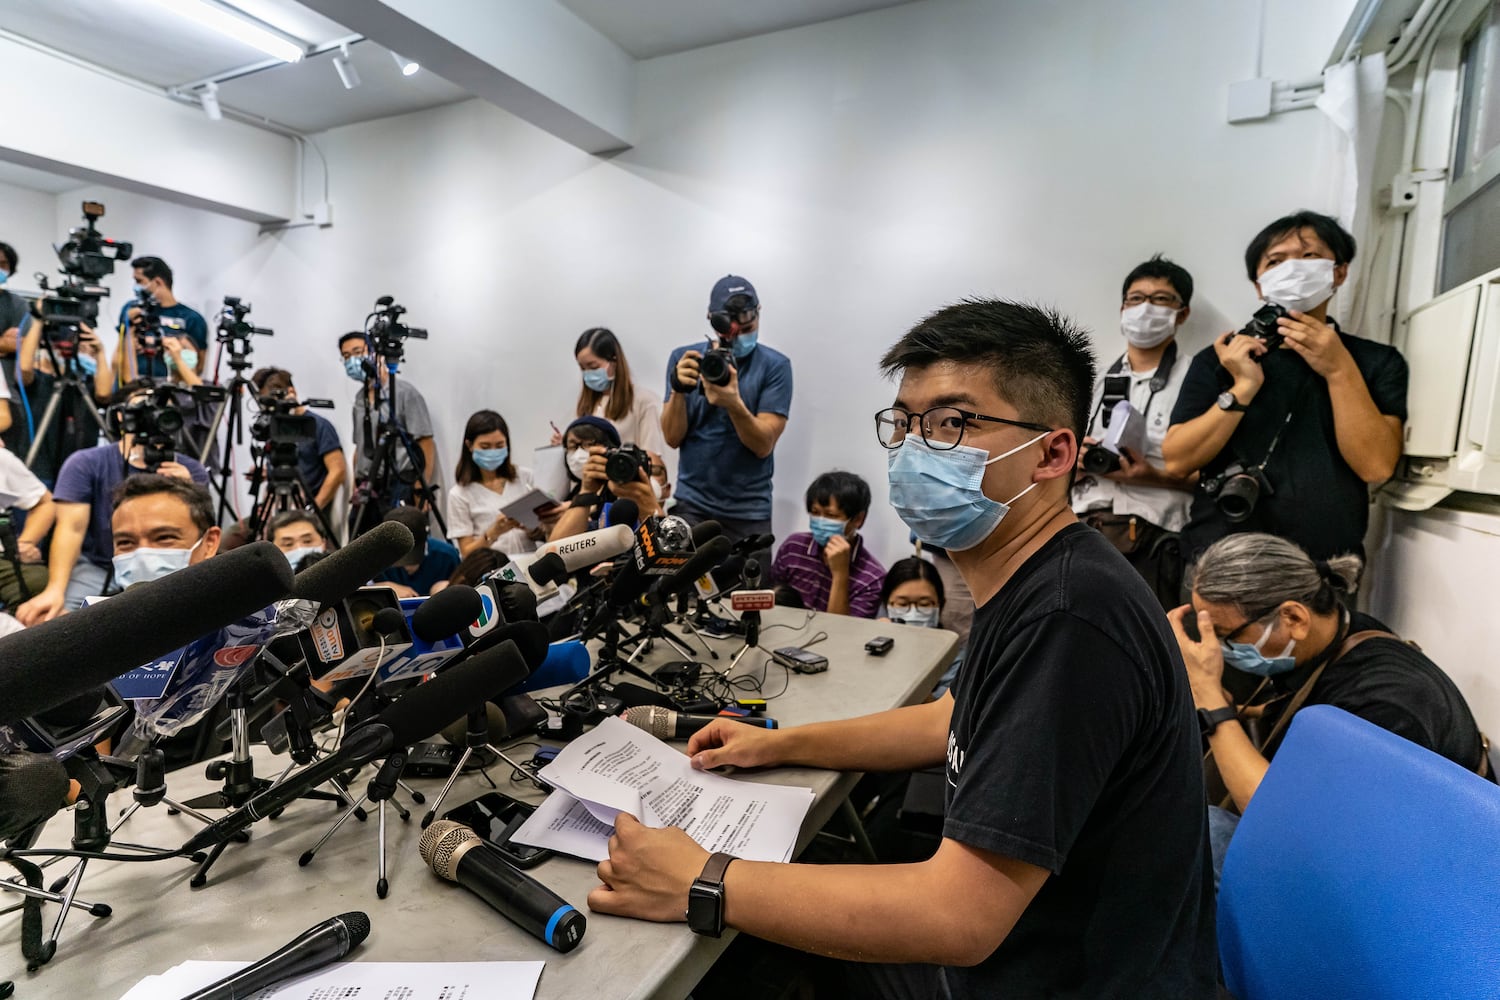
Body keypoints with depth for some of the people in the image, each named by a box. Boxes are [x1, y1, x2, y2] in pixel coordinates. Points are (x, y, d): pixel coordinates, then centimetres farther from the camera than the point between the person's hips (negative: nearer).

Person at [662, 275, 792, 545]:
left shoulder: (774, 365, -6)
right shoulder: (684, 358, 0)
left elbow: (764, 445, -13)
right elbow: (673, 438, -4)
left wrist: (734, 403, -30)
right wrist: (678, 389, -21)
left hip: (748, 512, -1)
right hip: (691, 504, 2)